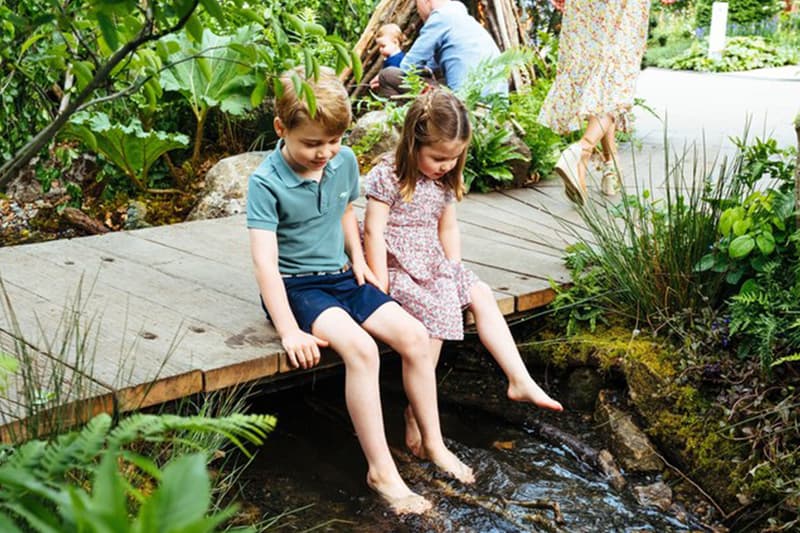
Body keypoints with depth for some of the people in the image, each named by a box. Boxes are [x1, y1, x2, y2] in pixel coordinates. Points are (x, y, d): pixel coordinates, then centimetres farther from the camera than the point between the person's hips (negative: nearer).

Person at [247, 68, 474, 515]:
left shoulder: (345, 161, 0)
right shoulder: (266, 183, -18)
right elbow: (265, 261, -24)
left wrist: (357, 257, 4)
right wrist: (289, 331, -29)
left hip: (342, 277, 6)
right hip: (296, 285, -6)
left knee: (414, 336, -11)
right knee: (360, 348, -30)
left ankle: (434, 444, 5)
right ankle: (381, 470, -21)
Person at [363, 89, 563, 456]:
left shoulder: (444, 181, 8)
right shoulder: (388, 177, -15)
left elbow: (448, 228, 15)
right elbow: (374, 231, -17)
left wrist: (455, 272, 6)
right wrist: (380, 285, -20)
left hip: (433, 263, 8)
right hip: (398, 265, -8)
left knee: (481, 296, -4)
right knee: (437, 308, -27)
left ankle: (519, 380, -1)